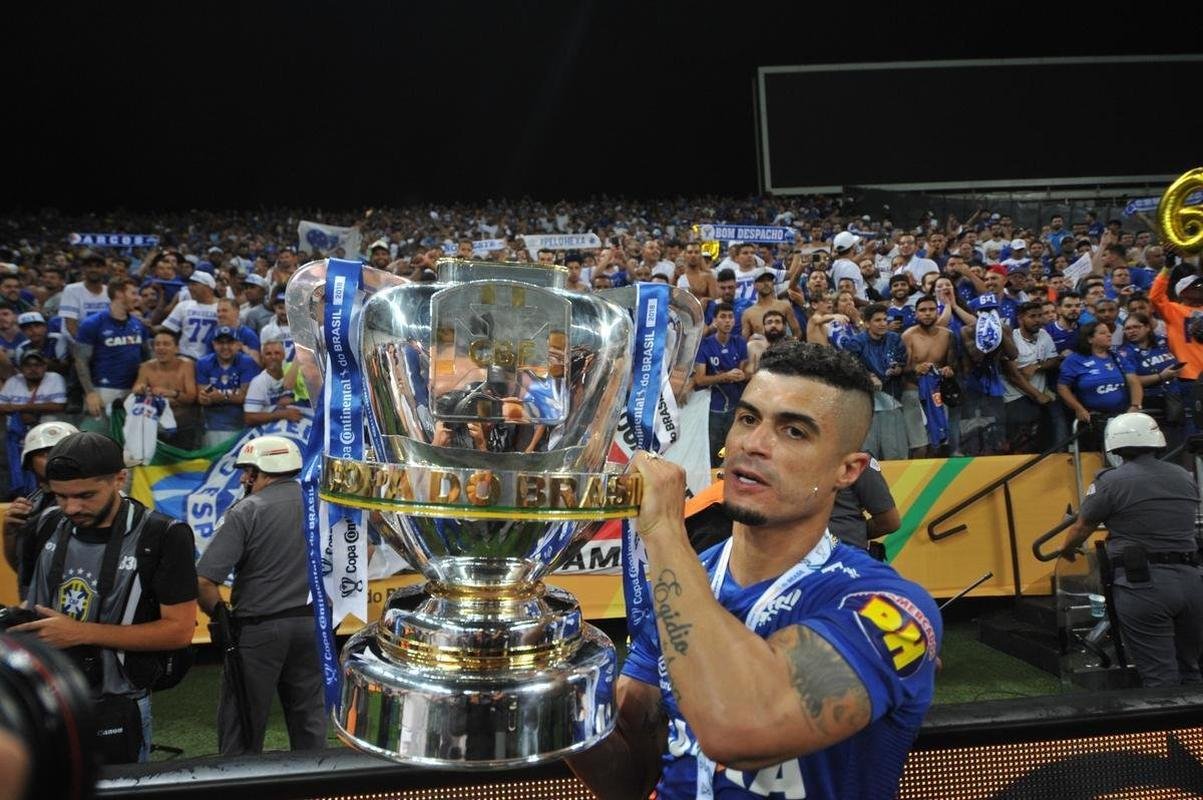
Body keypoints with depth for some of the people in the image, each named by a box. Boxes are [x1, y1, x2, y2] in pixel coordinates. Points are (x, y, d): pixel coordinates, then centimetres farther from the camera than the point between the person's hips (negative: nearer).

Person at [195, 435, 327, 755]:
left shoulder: (247, 511, -12)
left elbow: (204, 580, -19)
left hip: (259, 630, -5)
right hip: (310, 624, 5)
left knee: (243, 722, 10)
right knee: (309, 718, 17)